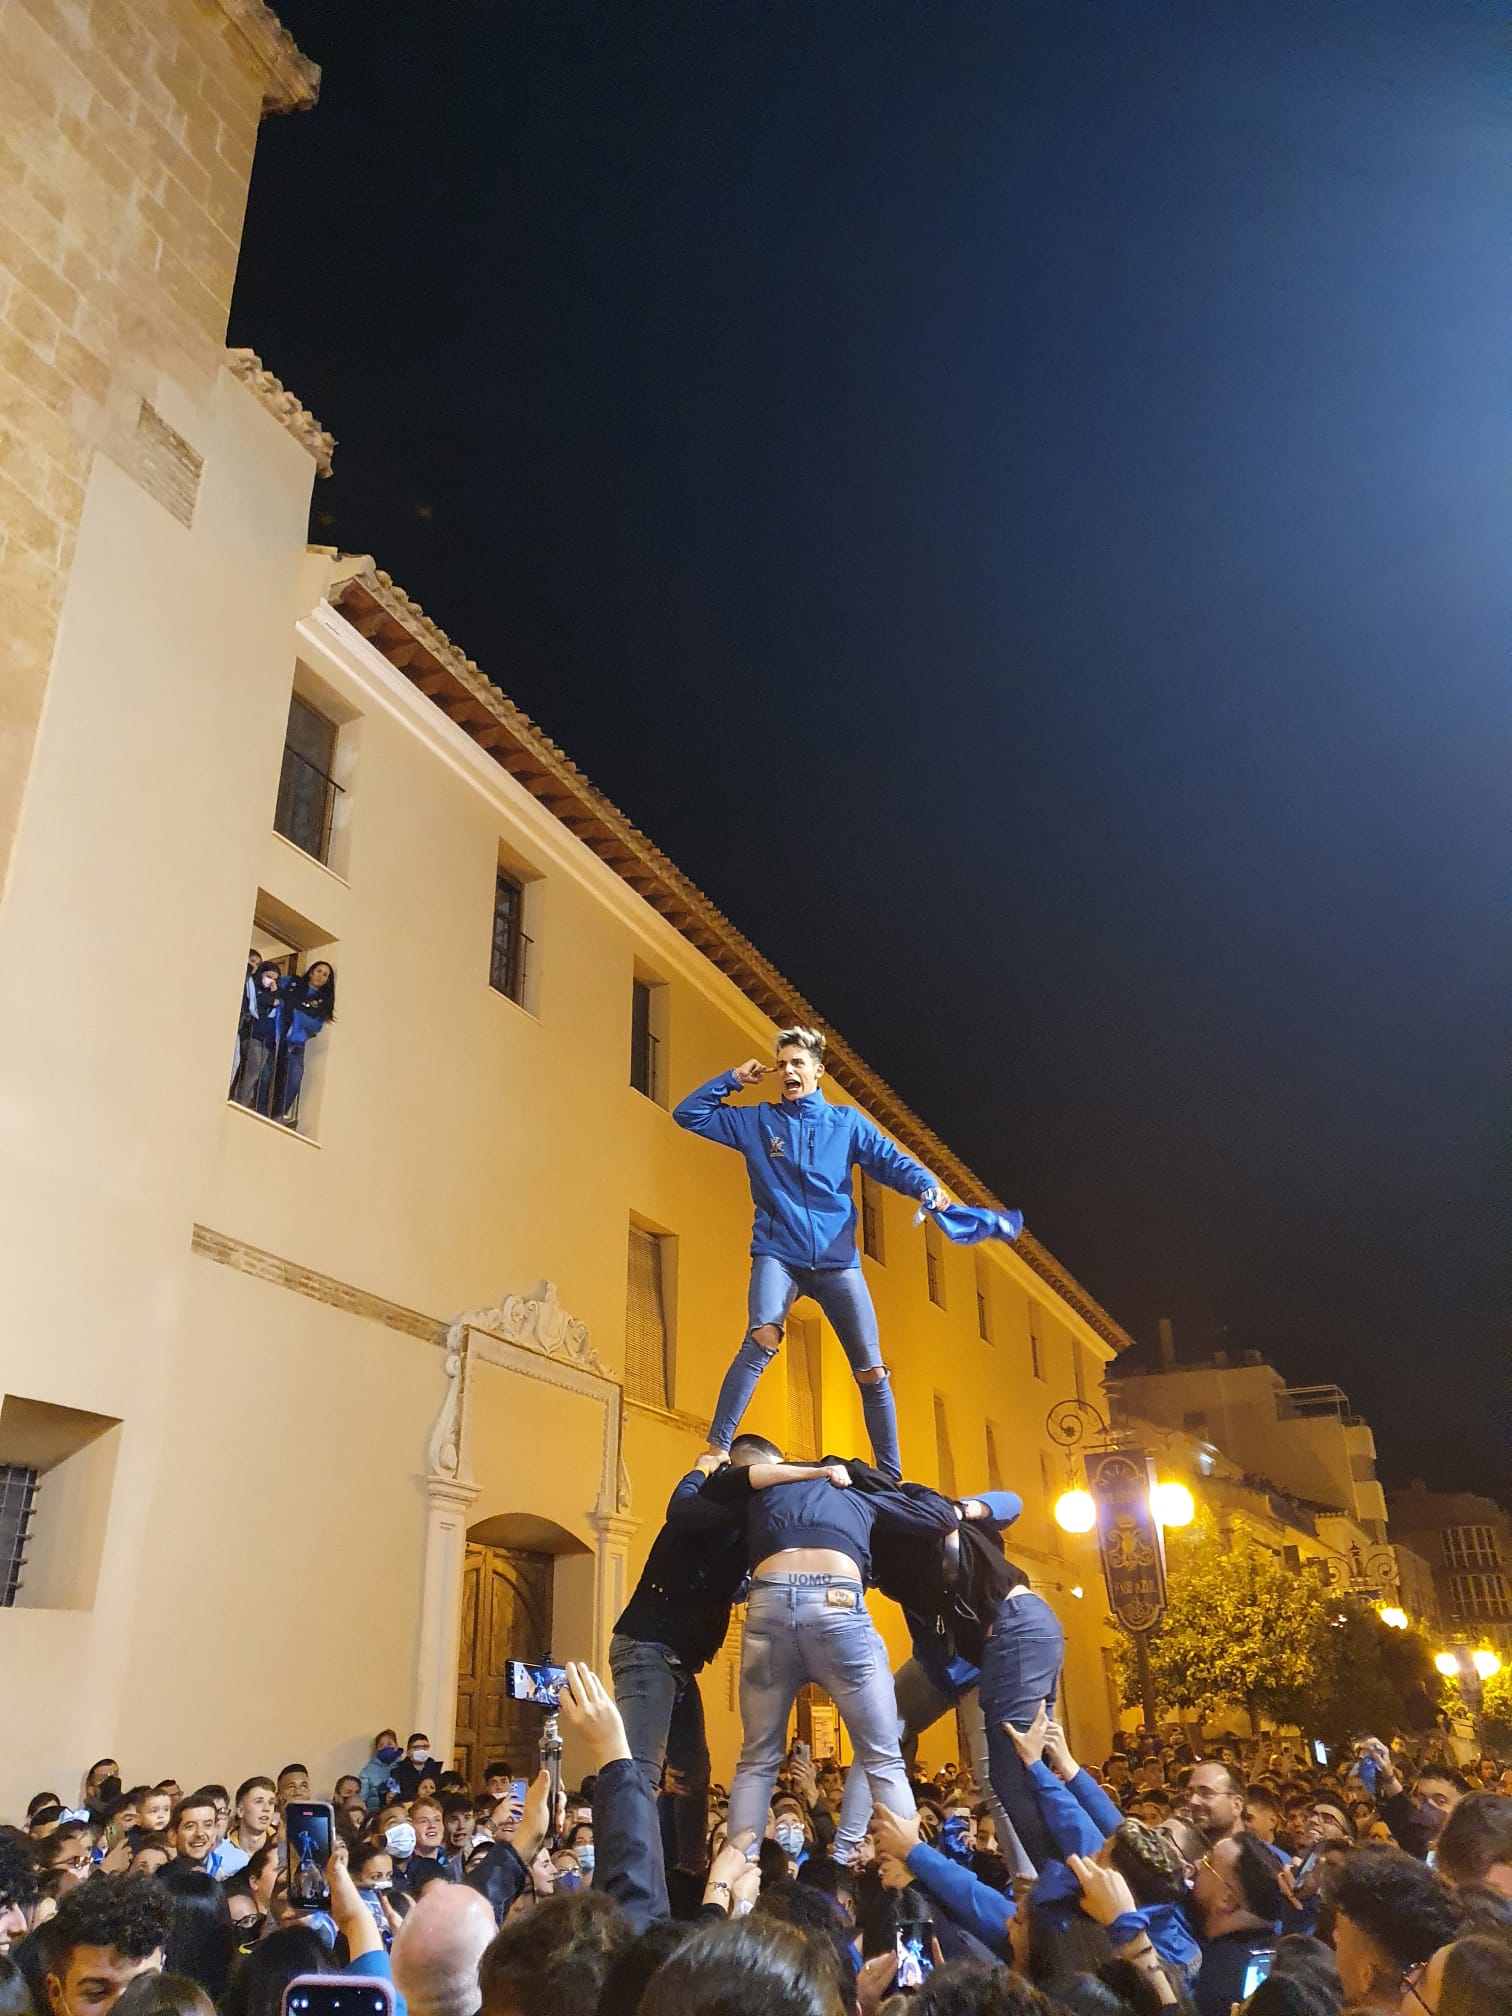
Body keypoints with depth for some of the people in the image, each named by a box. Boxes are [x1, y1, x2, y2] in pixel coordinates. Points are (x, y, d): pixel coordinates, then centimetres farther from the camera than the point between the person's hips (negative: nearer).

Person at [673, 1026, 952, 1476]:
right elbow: (688, 1114, 13)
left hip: (837, 1259, 2)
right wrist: (734, 1079, 6)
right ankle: (717, 1451, -24)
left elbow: (893, 1163, 2)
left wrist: (927, 1186, -18)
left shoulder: (847, 1122, 11)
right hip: (778, 1255, -1)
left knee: (871, 1371, 2)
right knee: (761, 1339, -28)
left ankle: (892, 1475, 17)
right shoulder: (756, 1121, 12)